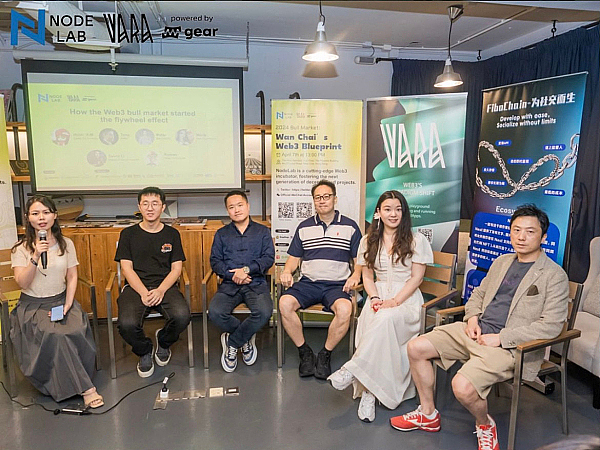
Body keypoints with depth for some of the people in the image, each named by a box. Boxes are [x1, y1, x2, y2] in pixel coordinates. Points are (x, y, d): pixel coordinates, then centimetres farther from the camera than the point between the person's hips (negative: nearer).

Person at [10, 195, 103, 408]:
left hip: (61, 300, 2)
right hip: (32, 305, -2)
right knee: (55, 336, -30)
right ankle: (86, 389, -23)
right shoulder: (21, 249, -2)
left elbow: (72, 277, 5)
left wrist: (68, 304, -7)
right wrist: (35, 257, -23)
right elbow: (22, 283, -10)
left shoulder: (66, 244, 4)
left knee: (78, 331, -29)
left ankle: (62, 383, -8)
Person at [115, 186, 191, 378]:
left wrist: (160, 291, -13)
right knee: (127, 324, -30)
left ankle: (163, 341, 9)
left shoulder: (172, 234, 11)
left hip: (165, 286, 0)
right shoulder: (128, 234, 10)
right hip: (136, 287, 0)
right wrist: (144, 293, -14)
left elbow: (176, 269, 6)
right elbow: (127, 268, 3)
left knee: (182, 316, -29)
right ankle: (144, 351, 7)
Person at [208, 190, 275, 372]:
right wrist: (232, 275, -9)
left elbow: (269, 258, 3)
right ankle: (247, 337, -1)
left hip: (256, 283, -1)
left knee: (264, 312, -32)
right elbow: (215, 261, 9)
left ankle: (232, 342, -5)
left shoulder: (262, 231, 14)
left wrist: (246, 269, -12)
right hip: (229, 284, 2)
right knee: (215, 312, -29)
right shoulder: (222, 234, 19)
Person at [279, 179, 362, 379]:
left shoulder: (350, 226, 9)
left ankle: (325, 354, -8)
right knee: (284, 303, -27)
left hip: (337, 284, -2)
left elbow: (360, 258, 11)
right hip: (307, 282, 2)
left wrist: (356, 274, -9)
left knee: (344, 309, -34)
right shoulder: (304, 227, 15)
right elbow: (294, 257, 18)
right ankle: (305, 352, -7)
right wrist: (287, 271, -3)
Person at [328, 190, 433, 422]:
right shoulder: (369, 241, 13)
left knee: (385, 319, -36)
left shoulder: (416, 240, 3)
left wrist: (394, 301, -15)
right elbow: (367, 276, 13)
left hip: (406, 298, -2)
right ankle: (368, 393, -28)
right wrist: (374, 297, -8)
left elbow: (416, 277, -2)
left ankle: (353, 369, -27)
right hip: (379, 295, 2)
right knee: (373, 322, -31)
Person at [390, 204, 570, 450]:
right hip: (477, 331, 7)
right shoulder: (501, 262, 14)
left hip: (510, 346, -7)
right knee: (416, 347, -4)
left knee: (462, 386, -29)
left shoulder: (554, 275, -6)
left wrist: (501, 337, -17)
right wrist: (472, 317, 3)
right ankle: (428, 415, 14)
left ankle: (485, 425, 8)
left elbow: (551, 326, -13)